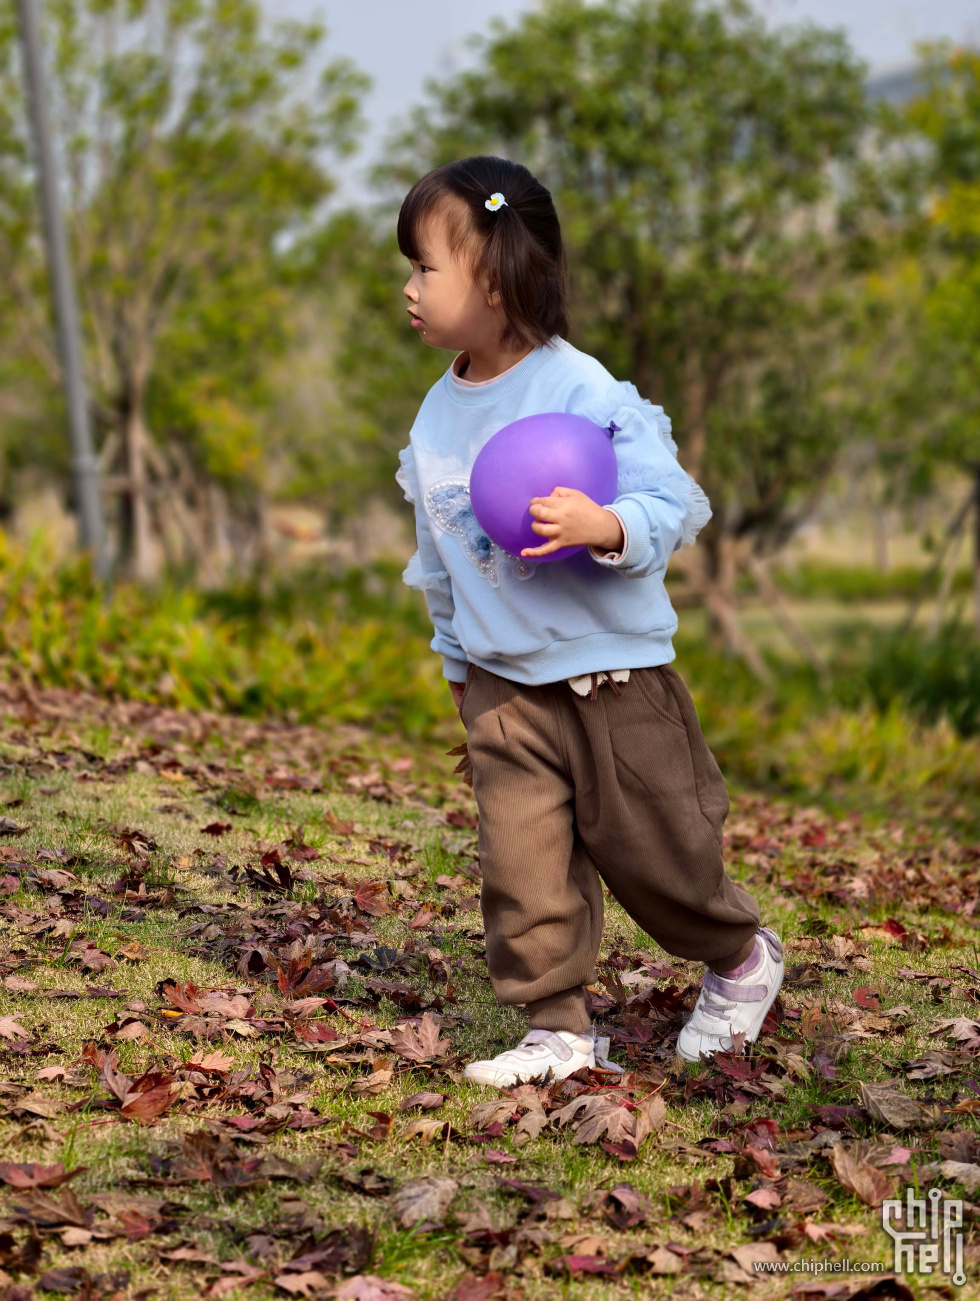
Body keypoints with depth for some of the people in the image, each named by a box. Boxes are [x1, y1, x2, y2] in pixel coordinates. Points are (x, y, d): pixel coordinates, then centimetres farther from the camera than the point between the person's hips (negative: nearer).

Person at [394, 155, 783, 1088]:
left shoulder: (587, 396, -16)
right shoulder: (437, 416, 5)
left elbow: (671, 505, -18)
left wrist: (603, 526, -38)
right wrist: (455, 660, 23)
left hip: (613, 674, -5)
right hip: (502, 686, 5)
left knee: (652, 850, 6)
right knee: (521, 865, -2)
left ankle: (741, 959, 33)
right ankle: (556, 1027, 10)